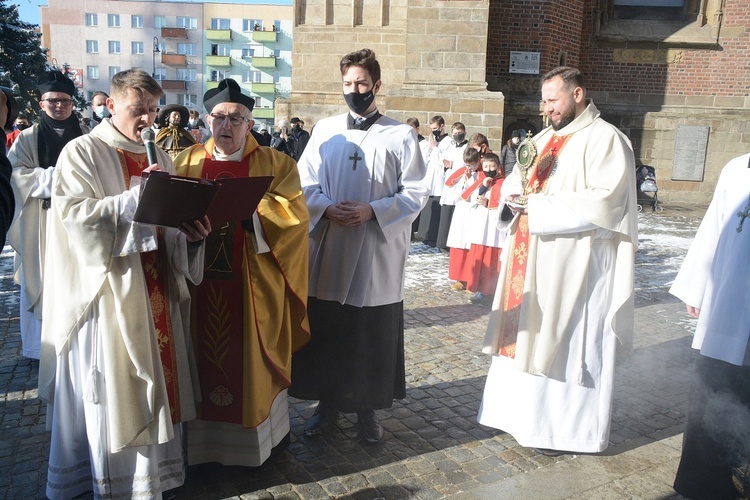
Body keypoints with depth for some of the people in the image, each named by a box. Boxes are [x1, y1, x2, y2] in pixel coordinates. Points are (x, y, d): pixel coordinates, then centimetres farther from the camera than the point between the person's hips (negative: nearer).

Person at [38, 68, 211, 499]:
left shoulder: (159, 157, 14)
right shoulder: (82, 152, -3)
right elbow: (74, 213, -15)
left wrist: (190, 231, -9)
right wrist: (136, 196, -23)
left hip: (157, 289, 5)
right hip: (110, 289, -5)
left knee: (157, 380, 10)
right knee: (113, 391, 4)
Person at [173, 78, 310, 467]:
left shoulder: (276, 164, 1)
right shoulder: (186, 162, 10)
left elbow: (294, 214, -12)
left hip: (254, 284, -2)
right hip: (201, 280, 2)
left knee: (250, 360, 7)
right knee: (205, 358, 9)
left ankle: (254, 440, 27)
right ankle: (205, 439, 28)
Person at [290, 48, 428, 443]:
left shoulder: (401, 135, 1)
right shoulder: (324, 130, 9)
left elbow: (415, 194, -2)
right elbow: (304, 182, 7)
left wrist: (372, 210, -16)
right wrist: (327, 208, -13)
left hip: (377, 253, -2)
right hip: (327, 250, 3)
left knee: (372, 335, 6)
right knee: (324, 331, 9)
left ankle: (367, 408, 25)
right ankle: (327, 402, 28)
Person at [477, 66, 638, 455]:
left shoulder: (605, 139, -8)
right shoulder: (546, 138, 16)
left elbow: (603, 203, -19)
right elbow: (515, 180, 19)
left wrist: (540, 205, -17)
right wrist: (513, 193, -5)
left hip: (574, 264, -7)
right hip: (532, 259, 8)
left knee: (565, 341, 0)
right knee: (527, 333, 12)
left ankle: (566, 427, 15)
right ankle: (524, 409, 26)